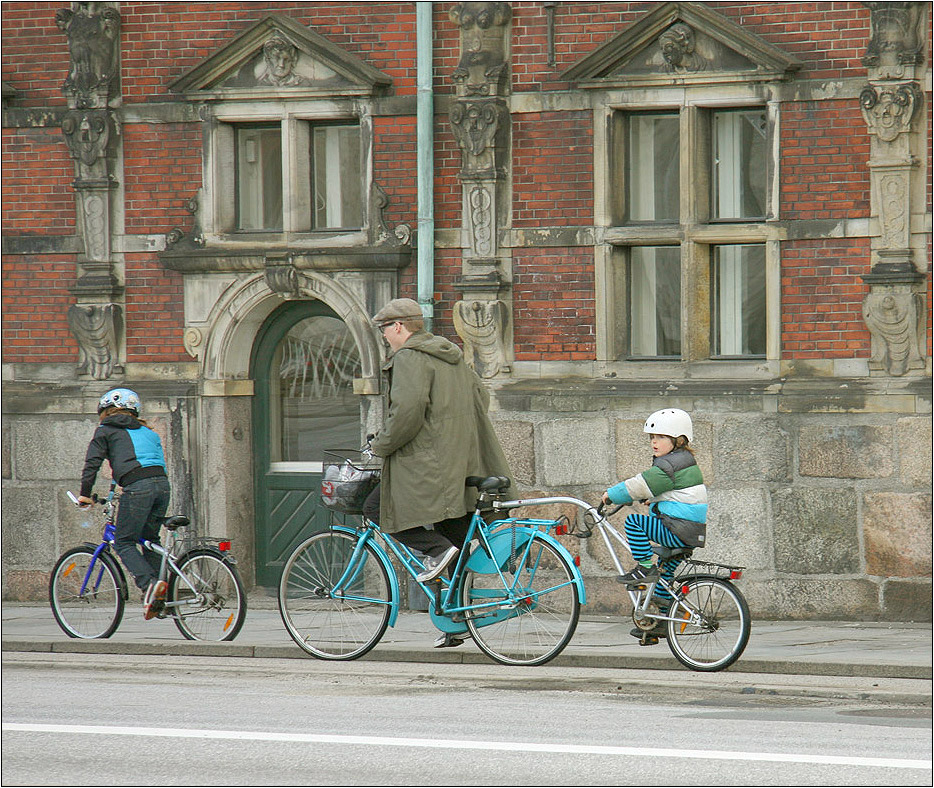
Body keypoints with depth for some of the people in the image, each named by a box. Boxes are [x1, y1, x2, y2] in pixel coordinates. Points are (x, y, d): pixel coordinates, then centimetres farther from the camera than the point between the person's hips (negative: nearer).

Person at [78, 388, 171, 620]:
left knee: (124, 542, 2)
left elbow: (92, 463, 6)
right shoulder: (146, 431, 29)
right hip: (162, 483, 6)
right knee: (150, 539, 19)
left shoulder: (106, 431, 13)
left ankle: (150, 583, -20)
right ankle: (159, 597, 12)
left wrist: (85, 494, 13)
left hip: (138, 486, -6)